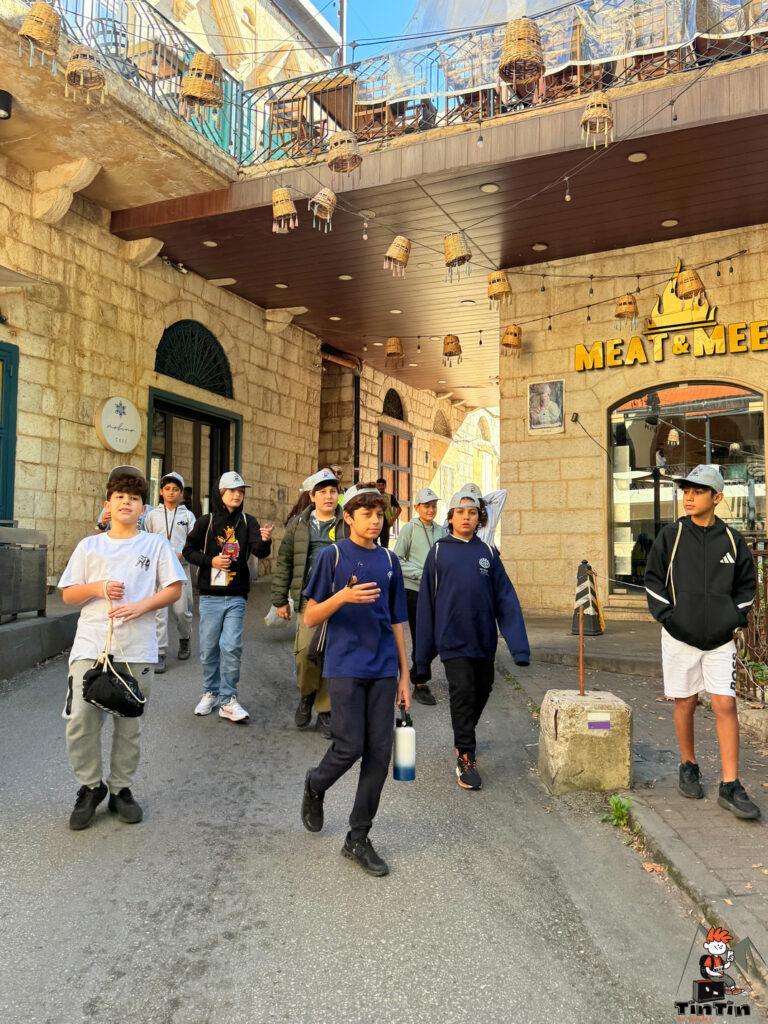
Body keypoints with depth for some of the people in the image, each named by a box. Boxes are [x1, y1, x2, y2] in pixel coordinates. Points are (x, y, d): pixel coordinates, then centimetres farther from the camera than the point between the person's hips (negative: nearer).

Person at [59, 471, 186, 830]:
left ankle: (121, 789, 24)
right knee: (80, 720, -4)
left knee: (129, 725, 7)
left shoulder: (156, 544, 6)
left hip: (137, 649, -1)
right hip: (90, 645, 1)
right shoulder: (89, 546, 9)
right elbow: (68, 594, 10)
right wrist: (99, 589, -10)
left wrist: (140, 606, -12)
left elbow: (174, 589, 3)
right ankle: (90, 787, 18)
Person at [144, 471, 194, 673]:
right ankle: (160, 653, -2)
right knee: (159, 611, -5)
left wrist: (183, 554, -11)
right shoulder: (152, 515, 11)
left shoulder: (187, 515, 9)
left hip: (180, 568, 0)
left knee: (182, 610, 4)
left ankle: (184, 639, 31)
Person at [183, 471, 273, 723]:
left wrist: (265, 540, -35)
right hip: (210, 595, 0)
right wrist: (210, 561, -11)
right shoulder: (206, 521, 0)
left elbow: (260, 552, -13)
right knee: (209, 648, 8)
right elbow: (188, 550, 5)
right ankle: (210, 693, 25)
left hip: (237, 596, 0)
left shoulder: (248, 522, 1)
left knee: (232, 646, -5)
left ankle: (228, 699, 4)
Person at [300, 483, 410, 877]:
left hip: (383, 670, 4)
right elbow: (310, 617, -3)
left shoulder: (389, 561, 10)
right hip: (345, 667, -4)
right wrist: (343, 597, -22)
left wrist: (404, 675, 13)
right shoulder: (332, 556, -2)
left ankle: (358, 838, 17)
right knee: (349, 747, -4)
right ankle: (315, 786, 30)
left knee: (379, 753, 3)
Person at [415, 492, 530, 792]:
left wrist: (519, 645, -10)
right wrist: (423, 654, -1)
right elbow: (426, 601, 0)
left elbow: (506, 599, -1)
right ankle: (466, 758, 5)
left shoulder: (488, 552, 4)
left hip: (485, 640, 3)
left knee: (482, 692, 16)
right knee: (463, 694, -8)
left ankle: (465, 735, 41)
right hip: (453, 640, -3)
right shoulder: (439, 551, -1)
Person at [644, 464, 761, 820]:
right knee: (685, 704, 8)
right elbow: (653, 579, 2)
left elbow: (746, 586, 11)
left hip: (720, 639, 1)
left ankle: (730, 787, 3)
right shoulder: (671, 535, -3)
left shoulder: (732, 540, 1)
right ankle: (688, 767, 28)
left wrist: (735, 618, -1)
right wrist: (666, 615, -7)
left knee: (725, 705, -4)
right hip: (680, 636, 0)